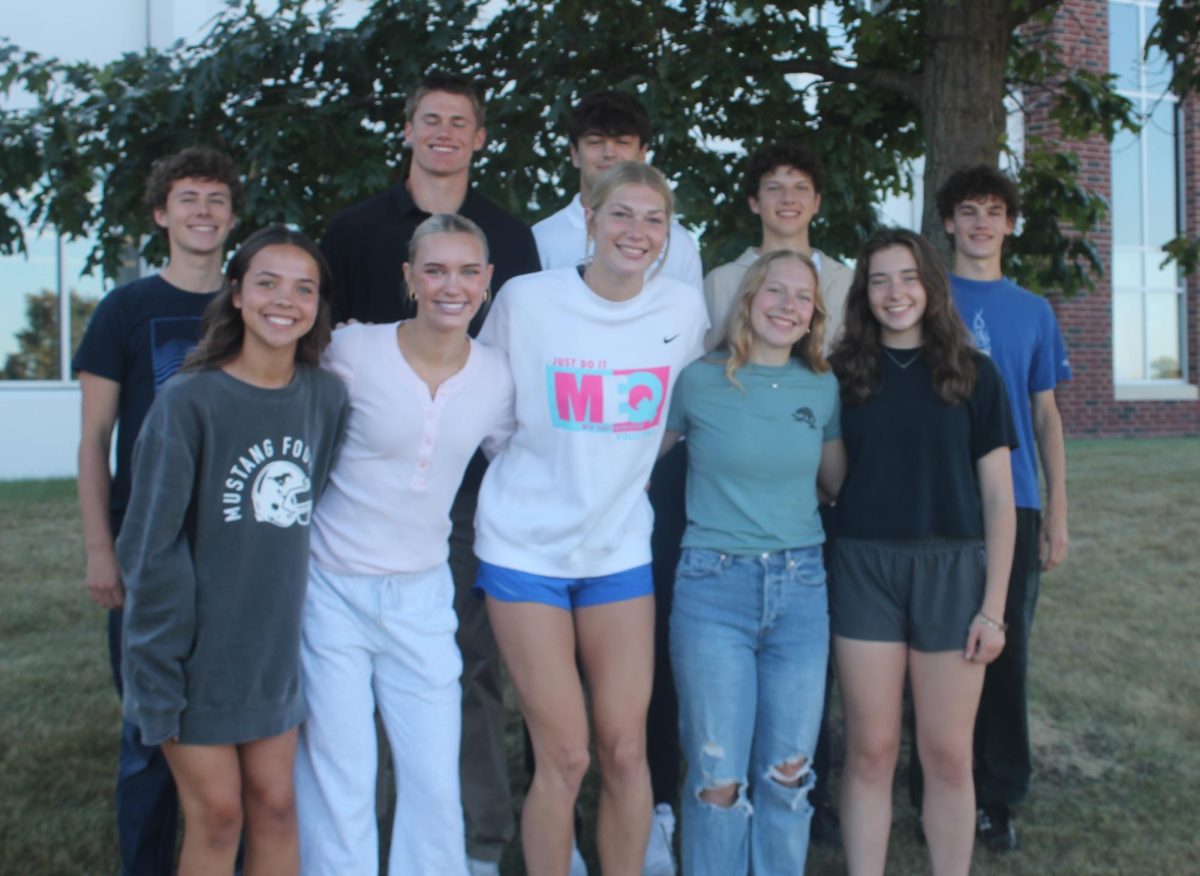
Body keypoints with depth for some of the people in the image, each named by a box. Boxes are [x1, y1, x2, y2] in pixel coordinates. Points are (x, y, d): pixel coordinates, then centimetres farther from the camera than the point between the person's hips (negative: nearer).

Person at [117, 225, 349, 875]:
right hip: (198, 646, -4)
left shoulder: (326, 397, -1)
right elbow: (151, 547, -12)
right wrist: (157, 677, -13)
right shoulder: (189, 402, -14)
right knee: (217, 815, 5)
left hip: (276, 645, 4)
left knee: (275, 806, 11)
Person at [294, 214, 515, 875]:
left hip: (422, 597, 3)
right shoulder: (351, 352, -12)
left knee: (436, 784, 6)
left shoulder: (495, 375, -1)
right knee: (338, 788, 4)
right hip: (333, 590, -3)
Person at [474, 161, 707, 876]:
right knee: (564, 757, -3)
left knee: (626, 750, 3)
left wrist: (625, 463, 8)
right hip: (527, 547, -2)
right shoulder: (527, 300, -7)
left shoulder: (684, 308, 0)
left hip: (620, 546, 3)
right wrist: (541, 467, 2)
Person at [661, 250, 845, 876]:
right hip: (713, 587, -3)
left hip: (801, 588, 3)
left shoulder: (824, 389, 5)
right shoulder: (698, 380, -4)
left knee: (788, 773, 10)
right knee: (719, 781, 2)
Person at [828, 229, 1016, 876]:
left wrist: (993, 606, -3)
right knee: (871, 749, 5)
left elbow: (998, 497, 2)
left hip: (952, 570, 0)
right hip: (864, 568, 0)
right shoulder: (843, 372, 5)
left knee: (948, 754, 5)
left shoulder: (971, 373, 3)